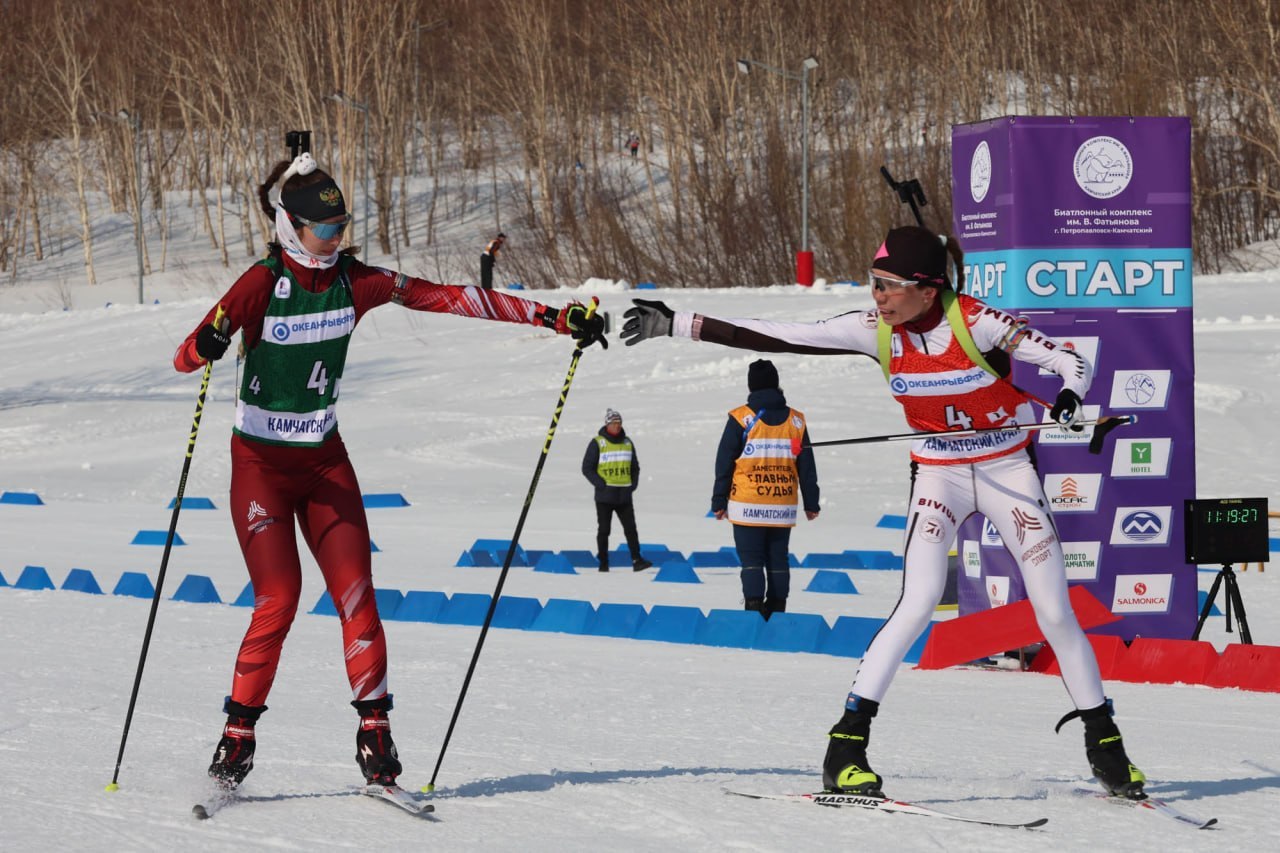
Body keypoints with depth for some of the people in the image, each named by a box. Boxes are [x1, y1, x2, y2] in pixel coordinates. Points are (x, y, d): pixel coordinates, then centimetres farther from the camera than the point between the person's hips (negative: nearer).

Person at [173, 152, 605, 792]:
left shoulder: (356, 282, -4)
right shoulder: (262, 284, -15)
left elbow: (450, 299, -4)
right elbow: (185, 358, -22)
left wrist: (553, 317, -7)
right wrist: (209, 344, -47)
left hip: (324, 461, 4)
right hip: (260, 463, -4)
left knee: (356, 595, -6)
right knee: (278, 601, -12)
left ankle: (374, 733, -1)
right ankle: (237, 737, -1)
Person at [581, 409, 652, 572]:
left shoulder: (627, 443, 11)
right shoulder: (597, 443, -3)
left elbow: (635, 467, 21)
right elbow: (587, 468, -3)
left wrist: (633, 484, 6)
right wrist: (601, 484, -12)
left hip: (624, 495, 3)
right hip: (605, 496, -3)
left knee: (630, 528, -4)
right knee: (604, 530, 3)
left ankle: (637, 560, -8)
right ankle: (603, 563, 9)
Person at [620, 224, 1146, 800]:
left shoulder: (974, 322, -21)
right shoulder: (877, 331, -10)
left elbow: (1071, 361, -21)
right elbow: (777, 338, -9)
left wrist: (1070, 396, -44)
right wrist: (678, 325, -11)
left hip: (1009, 470, -1)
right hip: (938, 476, 1)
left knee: (1054, 611, -2)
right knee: (918, 605, -17)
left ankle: (1103, 742, 14)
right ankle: (847, 744, -16)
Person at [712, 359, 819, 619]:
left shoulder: (741, 419, -7)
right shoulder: (795, 420, 5)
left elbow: (724, 463, -3)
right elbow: (807, 467, 10)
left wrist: (719, 501, 5)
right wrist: (811, 503, 18)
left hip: (748, 507, -3)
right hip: (783, 508, 3)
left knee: (751, 562, -1)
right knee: (778, 562, 10)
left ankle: (754, 611, -10)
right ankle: (776, 614, 11)